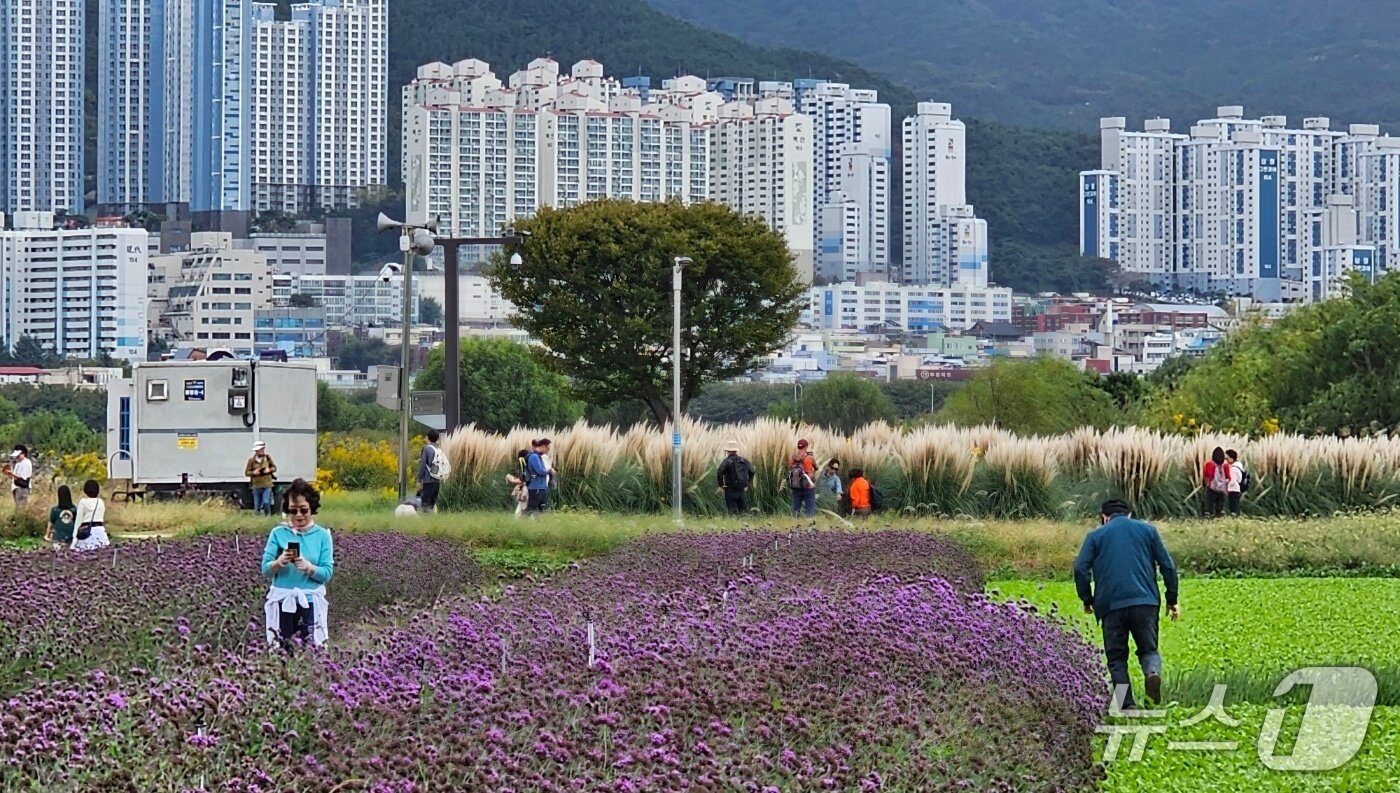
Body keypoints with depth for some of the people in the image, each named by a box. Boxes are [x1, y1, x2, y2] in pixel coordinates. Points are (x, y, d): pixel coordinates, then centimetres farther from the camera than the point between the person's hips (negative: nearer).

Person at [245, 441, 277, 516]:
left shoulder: (268, 458, 1)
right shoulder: (251, 460, -3)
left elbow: (274, 468, 11)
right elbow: (246, 473, 1)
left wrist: (269, 470, -10)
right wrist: (253, 472, -18)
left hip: (267, 485, 0)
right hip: (256, 486, 0)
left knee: (266, 503, -13)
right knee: (257, 505, 6)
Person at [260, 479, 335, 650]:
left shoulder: (322, 535, 1)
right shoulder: (278, 533, 3)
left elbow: (327, 573, -4)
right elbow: (265, 569, 1)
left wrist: (308, 568, -22)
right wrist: (279, 562, -19)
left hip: (310, 600, -1)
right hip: (281, 599, 1)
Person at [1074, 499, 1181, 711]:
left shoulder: (1096, 536, 12)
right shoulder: (1147, 530, 15)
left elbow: (1080, 568, 1)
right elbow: (1167, 565, 10)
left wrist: (1087, 600, 11)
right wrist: (1172, 600, 16)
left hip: (1110, 605, -1)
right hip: (1145, 602, 1)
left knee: (1116, 657, 7)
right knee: (1148, 648, 11)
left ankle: (1126, 704, -2)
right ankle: (1153, 671, -21)